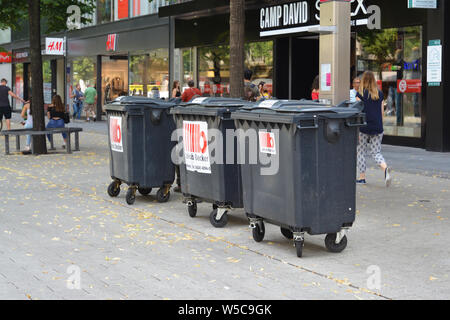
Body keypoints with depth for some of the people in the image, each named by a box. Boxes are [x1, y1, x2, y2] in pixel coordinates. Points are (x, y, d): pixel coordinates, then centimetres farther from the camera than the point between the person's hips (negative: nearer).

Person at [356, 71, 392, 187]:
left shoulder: (361, 93, -5)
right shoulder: (380, 94, 8)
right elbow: (381, 112, 11)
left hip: (364, 127, -4)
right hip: (377, 128, 4)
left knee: (361, 152, 11)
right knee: (376, 152, 7)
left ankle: (362, 177, 14)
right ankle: (385, 169, -22)